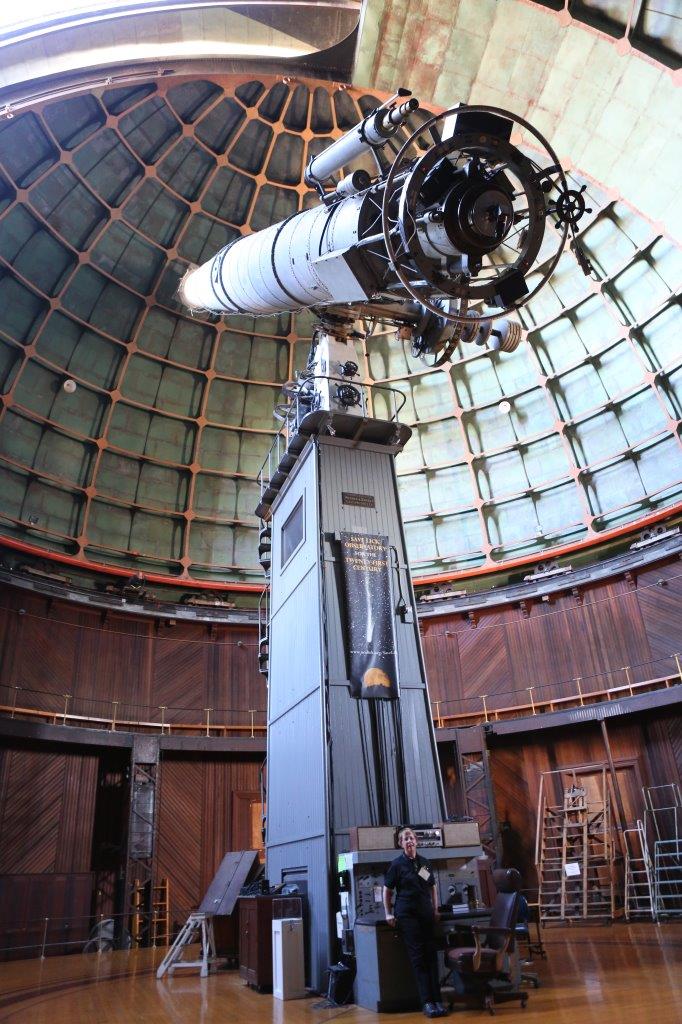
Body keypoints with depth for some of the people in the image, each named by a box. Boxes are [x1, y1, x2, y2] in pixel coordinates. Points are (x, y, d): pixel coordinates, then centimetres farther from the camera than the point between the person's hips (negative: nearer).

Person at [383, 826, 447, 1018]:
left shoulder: (424, 863, 8)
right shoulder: (397, 864, -3)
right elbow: (387, 890, 2)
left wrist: (435, 909, 11)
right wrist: (388, 913, -3)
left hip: (426, 913, 4)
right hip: (406, 914, -4)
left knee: (431, 955, 2)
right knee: (417, 957, -4)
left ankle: (437, 1000, 5)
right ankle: (427, 1002, -2)